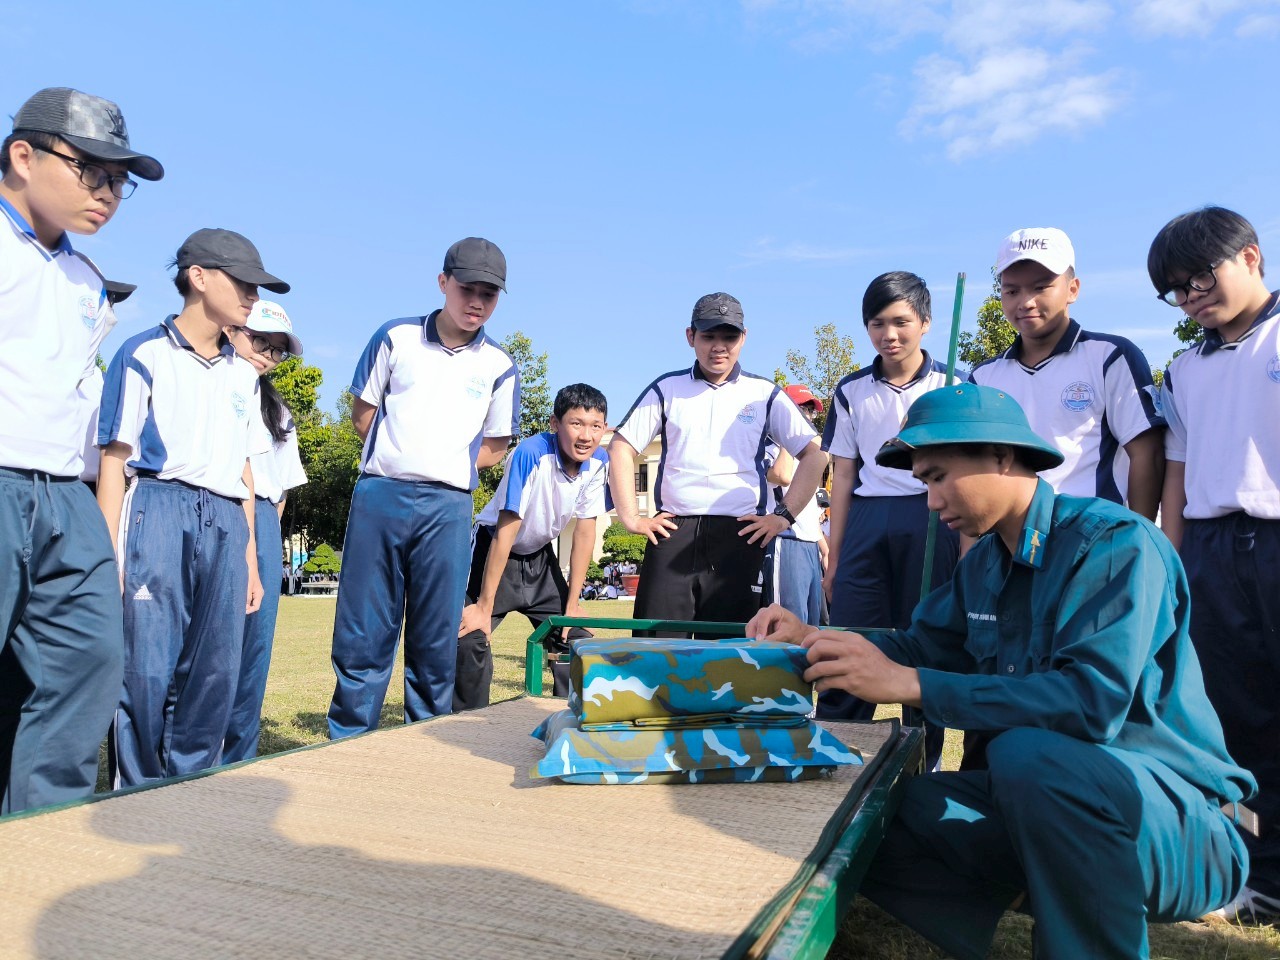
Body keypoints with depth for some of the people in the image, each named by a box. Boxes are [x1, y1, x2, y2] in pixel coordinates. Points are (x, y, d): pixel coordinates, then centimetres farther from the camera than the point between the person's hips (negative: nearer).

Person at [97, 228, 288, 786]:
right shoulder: (146, 354, 2)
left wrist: (250, 558, 16)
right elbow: (114, 460, -2)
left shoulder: (243, 374, 18)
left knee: (215, 676, 4)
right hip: (159, 513, -5)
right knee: (148, 672, -6)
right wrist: (111, 556, -9)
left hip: (226, 526, 5)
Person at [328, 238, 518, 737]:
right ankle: (347, 744, 14)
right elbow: (362, 411, 12)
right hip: (379, 494, 0)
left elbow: (496, 446, 14)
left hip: (447, 506, 0)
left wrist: (447, 467, 3)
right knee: (362, 631, 3)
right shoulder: (396, 337, 6)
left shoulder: (499, 366, 7)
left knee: (435, 640, 4)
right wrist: (396, 458, 5)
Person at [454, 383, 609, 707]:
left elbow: (584, 533, -5)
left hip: (539, 558, 6)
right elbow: (505, 533, -28)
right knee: (471, 641, -20)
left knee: (578, 641, 3)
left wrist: (572, 603, -3)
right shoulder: (531, 454, -31)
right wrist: (484, 606, -24)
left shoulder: (598, 463, -14)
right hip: (493, 552, -6)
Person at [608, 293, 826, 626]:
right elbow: (621, 448, 10)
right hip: (672, 532, 1)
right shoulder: (667, 389, 11)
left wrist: (784, 516, 0)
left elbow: (815, 454, 9)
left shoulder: (765, 394, 10)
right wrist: (631, 517, 0)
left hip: (740, 535, 0)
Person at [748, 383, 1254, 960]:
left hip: (1177, 817, -7)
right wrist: (813, 639, 3)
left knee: (1027, 752, -38)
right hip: (1045, 791, 7)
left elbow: (1094, 702, -31)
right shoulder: (983, 563, 6)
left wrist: (907, 683, -32)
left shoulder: (1115, 542, -18)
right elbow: (925, 645, 18)